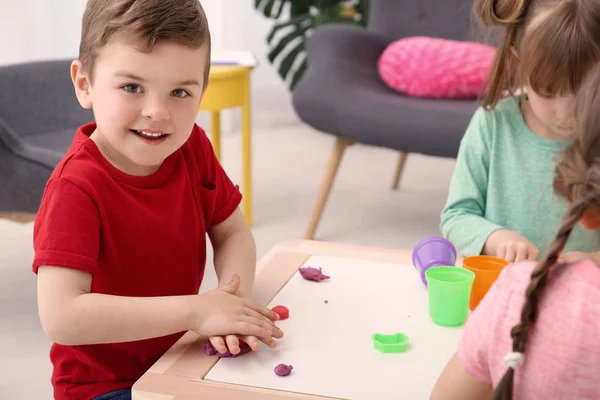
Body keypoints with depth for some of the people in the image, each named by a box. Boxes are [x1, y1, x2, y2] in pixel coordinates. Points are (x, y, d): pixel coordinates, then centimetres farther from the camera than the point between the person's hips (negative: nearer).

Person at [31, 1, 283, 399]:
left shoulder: (193, 147, -6)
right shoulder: (76, 189, -26)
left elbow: (233, 233, 1)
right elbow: (60, 317, -34)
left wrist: (233, 298, -22)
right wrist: (196, 310, -35)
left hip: (181, 360, 6)